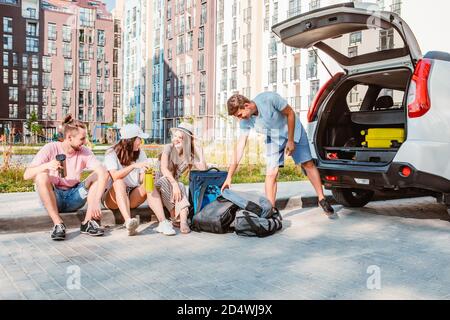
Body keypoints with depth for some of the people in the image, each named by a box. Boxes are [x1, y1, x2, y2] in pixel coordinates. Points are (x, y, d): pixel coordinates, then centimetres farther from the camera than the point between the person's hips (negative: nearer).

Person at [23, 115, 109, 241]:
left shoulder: (84, 152, -6)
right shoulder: (51, 148, -11)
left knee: (99, 175, -17)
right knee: (41, 175, -30)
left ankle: (88, 222, -22)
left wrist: (96, 201, -35)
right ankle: (58, 224, -27)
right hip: (53, 198, -2)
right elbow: (26, 175, -19)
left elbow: (103, 173, -21)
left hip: (74, 198, 2)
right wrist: (46, 166, -40)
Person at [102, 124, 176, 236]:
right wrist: (134, 166, -37)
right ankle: (128, 222, -52)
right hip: (114, 197, -3)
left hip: (133, 197, 4)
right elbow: (115, 176, -26)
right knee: (119, 182, -34)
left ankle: (163, 222, -41)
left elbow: (142, 179, -1)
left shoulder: (140, 153, 6)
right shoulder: (111, 154, -8)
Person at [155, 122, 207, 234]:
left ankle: (183, 219, -44)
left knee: (180, 186, -32)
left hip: (174, 185, 2)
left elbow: (203, 170, -15)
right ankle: (175, 216, -31)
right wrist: (174, 184, -39)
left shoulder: (190, 155, 1)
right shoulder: (169, 147, -8)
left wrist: (199, 150, -12)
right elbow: (164, 168, -24)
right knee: (165, 180, -36)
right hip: (159, 184, -2)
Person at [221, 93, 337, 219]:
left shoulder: (269, 99, -35)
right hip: (273, 138, 2)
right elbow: (240, 147, -20)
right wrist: (229, 177, -23)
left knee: (308, 164, 2)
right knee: (271, 173, -11)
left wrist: (291, 141, -19)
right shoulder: (245, 121, -21)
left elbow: (290, 113, -21)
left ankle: (322, 200, 16)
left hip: (293, 130, -2)